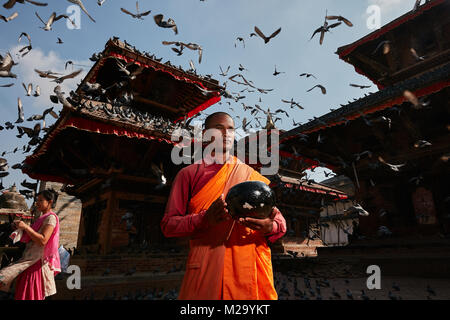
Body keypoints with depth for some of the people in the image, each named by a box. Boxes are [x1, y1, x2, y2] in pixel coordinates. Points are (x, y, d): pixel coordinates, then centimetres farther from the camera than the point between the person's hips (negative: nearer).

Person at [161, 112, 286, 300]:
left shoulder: (251, 175, 13)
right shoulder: (188, 174, 7)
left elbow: (280, 222, 10)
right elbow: (168, 224, 1)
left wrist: (270, 227, -15)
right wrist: (205, 219, -17)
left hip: (249, 269, 2)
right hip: (205, 269, -1)